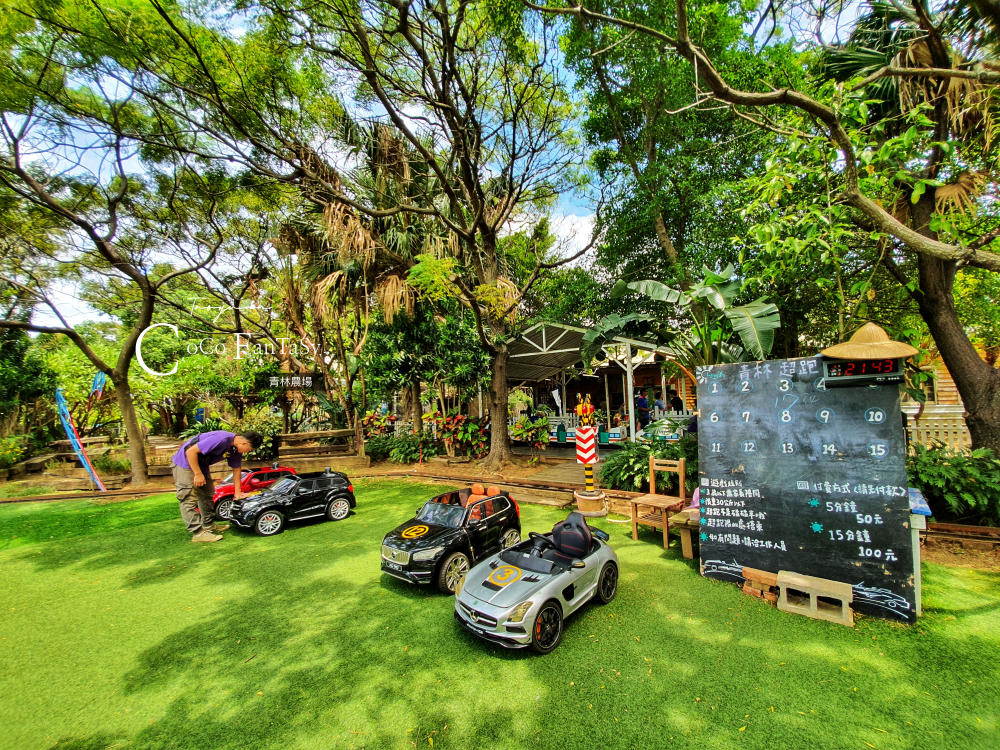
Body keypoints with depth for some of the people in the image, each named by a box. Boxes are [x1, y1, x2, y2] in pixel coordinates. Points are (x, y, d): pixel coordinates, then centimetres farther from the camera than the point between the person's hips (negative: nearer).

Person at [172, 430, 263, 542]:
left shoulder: (236, 449, -5)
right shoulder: (221, 440, -34)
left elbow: (236, 469, 7)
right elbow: (191, 451, -31)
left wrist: (237, 492, 9)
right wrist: (198, 474, -25)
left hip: (201, 464, 10)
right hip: (185, 462, -10)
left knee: (207, 495, 16)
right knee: (189, 499, -9)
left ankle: (209, 525, 27)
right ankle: (198, 533, -7)